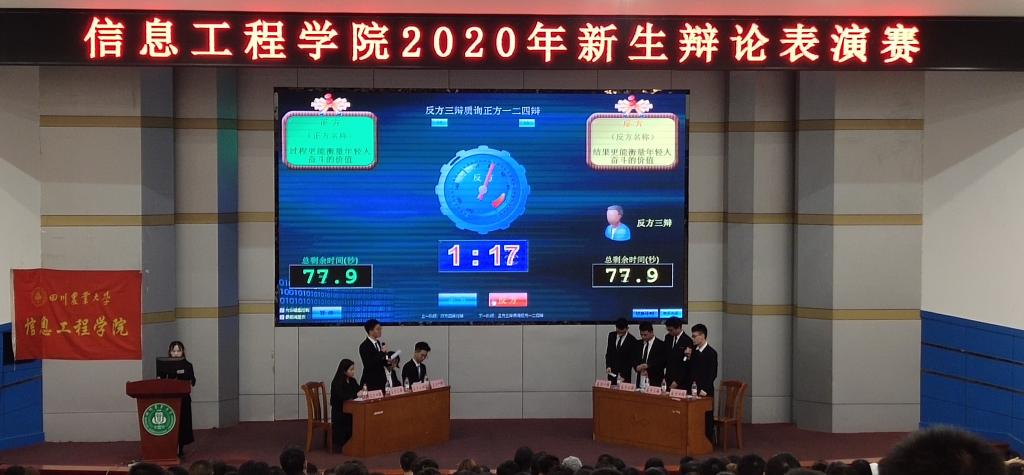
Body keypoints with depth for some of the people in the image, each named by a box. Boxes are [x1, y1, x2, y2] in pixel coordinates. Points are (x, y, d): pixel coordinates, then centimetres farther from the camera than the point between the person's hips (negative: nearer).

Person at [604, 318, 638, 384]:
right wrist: (608, 366, -5)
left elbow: (631, 360, -10)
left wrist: (623, 375, -16)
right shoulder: (611, 335, 4)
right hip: (612, 371, 4)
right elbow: (608, 353, 10)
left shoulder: (632, 340, -11)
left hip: (625, 373, -4)